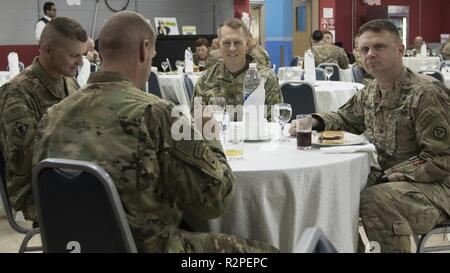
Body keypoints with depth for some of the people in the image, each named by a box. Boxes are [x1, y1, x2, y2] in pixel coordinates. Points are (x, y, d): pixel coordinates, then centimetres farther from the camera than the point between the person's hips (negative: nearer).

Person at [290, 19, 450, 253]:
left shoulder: (426, 94, -20)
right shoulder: (370, 92, 5)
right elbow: (345, 118, 23)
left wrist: (386, 177, -23)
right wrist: (315, 121, 2)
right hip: (386, 177, 8)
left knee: (375, 201, -33)